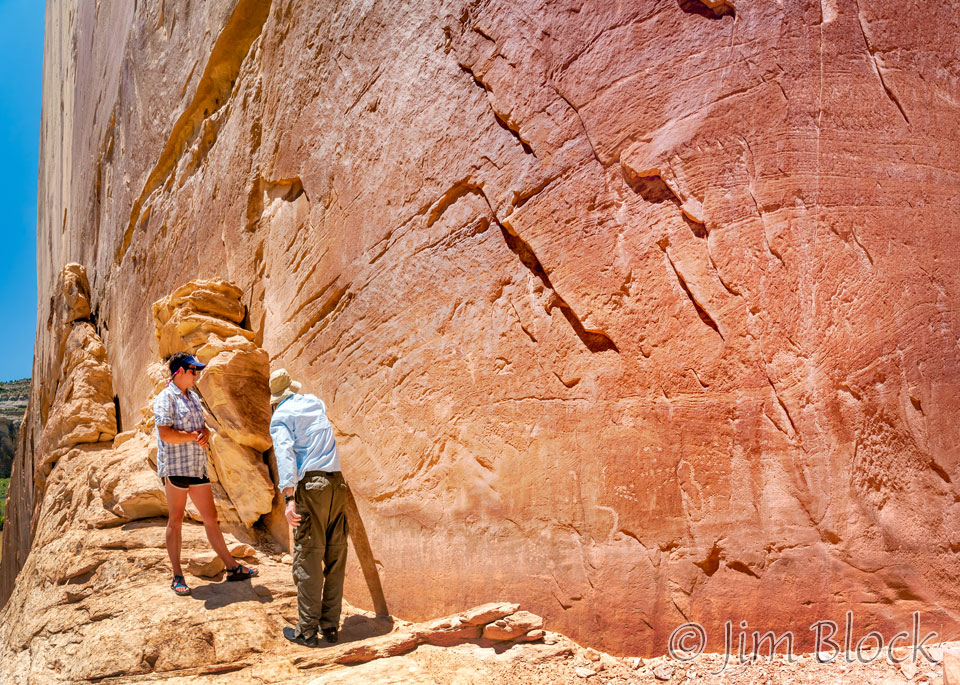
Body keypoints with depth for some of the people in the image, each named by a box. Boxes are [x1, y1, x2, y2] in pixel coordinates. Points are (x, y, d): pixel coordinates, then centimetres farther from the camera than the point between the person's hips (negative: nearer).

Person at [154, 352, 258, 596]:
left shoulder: (193, 396, 16)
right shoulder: (165, 398, -10)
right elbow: (166, 434, -20)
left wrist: (205, 434, -1)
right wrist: (196, 436, -10)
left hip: (198, 466, 8)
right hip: (175, 466, -7)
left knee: (210, 517, 10)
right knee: (175, 519, 2)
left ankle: (232, 567, 16)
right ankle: (177, 576, 11)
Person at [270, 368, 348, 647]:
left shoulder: (281, 417, 1)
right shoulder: (315, 402, 18)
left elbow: (285, 454, -14)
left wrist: (288, 498, -19)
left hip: (311, 486, -5)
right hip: (337, 483, 5)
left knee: (309, 559, -1)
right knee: (335, 558, 9)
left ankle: (307, 631, 3)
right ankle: (330, 625, 15)